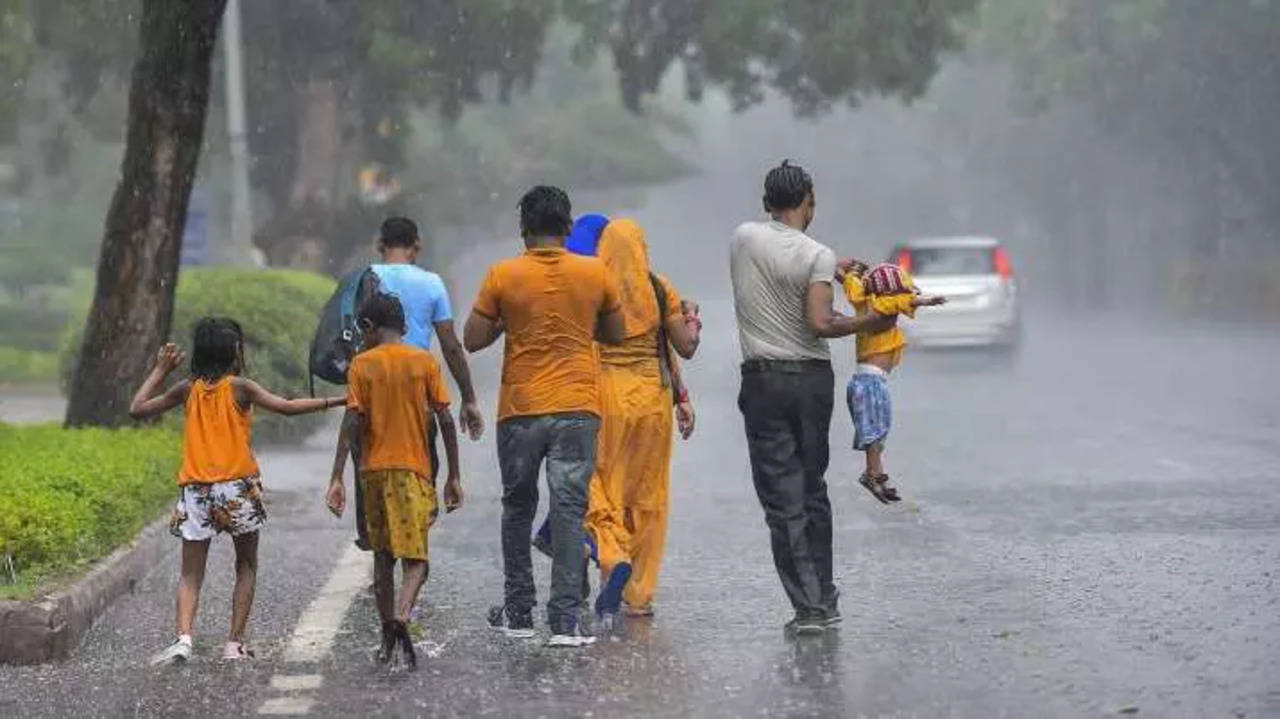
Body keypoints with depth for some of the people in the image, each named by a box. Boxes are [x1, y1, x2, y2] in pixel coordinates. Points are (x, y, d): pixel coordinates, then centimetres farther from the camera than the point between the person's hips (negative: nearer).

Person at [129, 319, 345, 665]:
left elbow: (137, 409, 15)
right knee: (246, 567, 14)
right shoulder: (239, 387, -2)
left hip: (195, 490, 2)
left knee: (191, 574, 4)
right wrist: (335, 401, -8)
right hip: (237, 487, -2)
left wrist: (160, 371, 22)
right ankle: (235, 643, 7)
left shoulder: (188, 390, 7)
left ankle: (184, 637, -19)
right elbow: (287, 407, -12)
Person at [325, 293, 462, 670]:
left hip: (374, 470, 1)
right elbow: (445, 420, -2)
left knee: (382, 555, 14)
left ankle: (388, 637, 16)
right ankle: (401, 617, -30)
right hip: (413, 470, -1)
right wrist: (454, 476, 4)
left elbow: (352, 422, -7)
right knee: (416, 558, -4)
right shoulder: (424, 361, 2)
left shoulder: (362, 364, 1)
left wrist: (337, 478, -7)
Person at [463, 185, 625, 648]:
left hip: (520, 410, 0)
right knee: (569, 512, -1)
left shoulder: (503, 276, -5)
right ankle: (565, 621, -9)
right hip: (577, 410, 0)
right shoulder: (595, 274, -1)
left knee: (518, 509, 15)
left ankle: (518, 613, 21)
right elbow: (615, 335, 11)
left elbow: (472, 340, -3)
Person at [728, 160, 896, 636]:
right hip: (814, 379, 0)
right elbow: (820, 323, -19)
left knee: (783, 499, -1)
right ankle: (825, 600, 20)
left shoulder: (743, 239, 1)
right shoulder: (818, 256, -8)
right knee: (813, 493, 15)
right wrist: (867, 324, -5)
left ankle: (810, 606, -6)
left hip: (763, 382, 0)